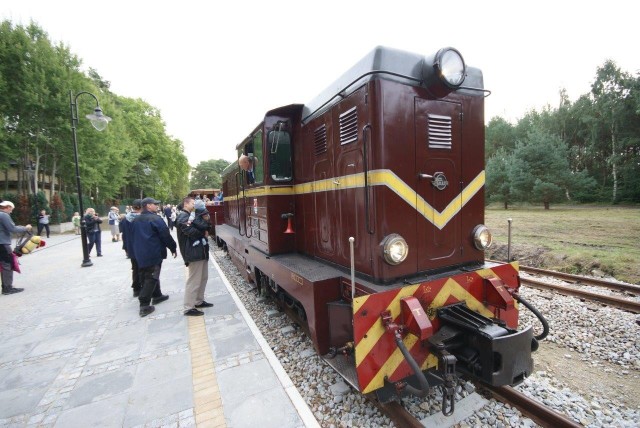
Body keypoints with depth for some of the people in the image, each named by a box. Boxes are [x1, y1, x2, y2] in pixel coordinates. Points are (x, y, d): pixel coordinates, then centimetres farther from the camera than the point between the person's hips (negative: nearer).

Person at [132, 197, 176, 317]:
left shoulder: (135, 220, 11)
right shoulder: (155, 219, -14)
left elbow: (133, 237, 20)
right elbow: (166, 235, -15)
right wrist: (173, 248, -5)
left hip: (140, 254, 9)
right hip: (154, 253, -9)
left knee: (146, 276, 19)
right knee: (151, 278, -4)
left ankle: (156, 295, 33)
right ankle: (144, 305, -6)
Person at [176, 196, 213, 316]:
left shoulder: (192, 216, 18)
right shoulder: (183, 217, -11)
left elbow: (205, 226, 8)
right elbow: (191, 232, -21)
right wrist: (203, 234, -4)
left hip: (201, 251, 10)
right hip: (194, 252, -10)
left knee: (203, 277, 17)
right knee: (194, 281, -6)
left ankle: (199, 301, 29)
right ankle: (189, 308, 2)